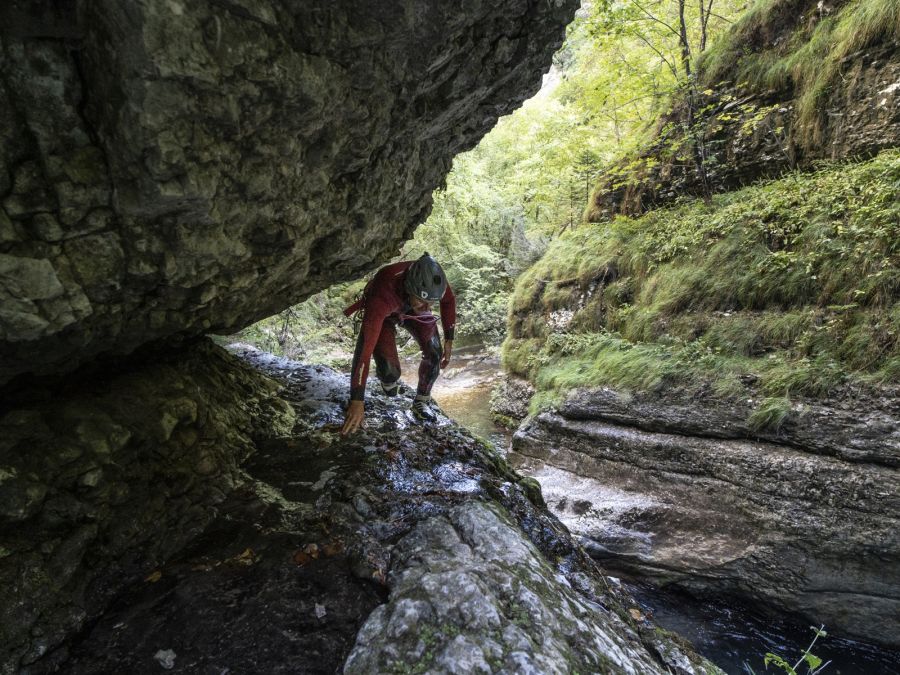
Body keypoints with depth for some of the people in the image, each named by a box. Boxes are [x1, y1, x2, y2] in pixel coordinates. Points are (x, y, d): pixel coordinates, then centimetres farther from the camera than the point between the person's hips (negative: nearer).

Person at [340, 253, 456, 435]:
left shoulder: (432, 277, -36)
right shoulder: (382, 294, -47)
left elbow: (448, 300, -10)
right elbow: (365, 347, -47)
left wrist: (449, 340, -7)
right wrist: (357, 401, -47)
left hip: (412, 309, 3)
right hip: (382, 313, -3)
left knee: (434, 353, -14)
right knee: (390, 373, -17)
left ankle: (421, 402, 12)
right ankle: (386, 376, 23)